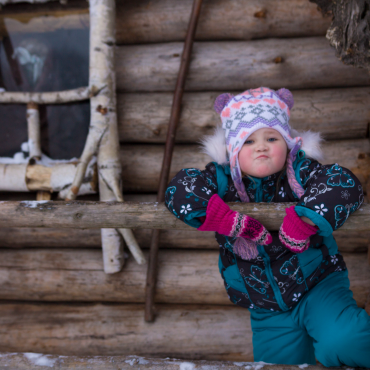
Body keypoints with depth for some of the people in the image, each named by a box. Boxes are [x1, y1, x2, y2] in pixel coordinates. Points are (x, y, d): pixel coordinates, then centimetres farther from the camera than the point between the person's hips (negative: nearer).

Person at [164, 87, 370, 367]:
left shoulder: (301, 170, -11)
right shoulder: (223, 178, -8)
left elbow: (345, 185, -28)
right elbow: (179, 191, -26)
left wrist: (296, 231, -30)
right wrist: (242, 225, -28)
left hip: (317, 284, -2)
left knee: (341, 342, -28)